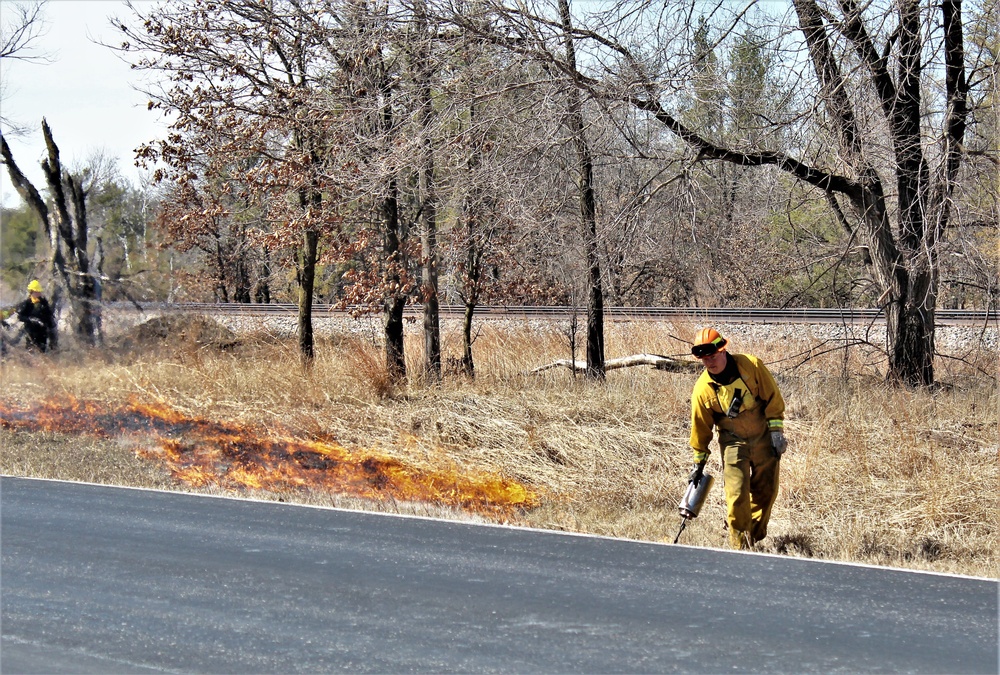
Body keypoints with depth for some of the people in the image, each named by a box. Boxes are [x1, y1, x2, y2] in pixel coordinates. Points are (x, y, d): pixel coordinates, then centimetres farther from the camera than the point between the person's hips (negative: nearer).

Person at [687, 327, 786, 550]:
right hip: (734, 443, -1)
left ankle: (755, 538, 29)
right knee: (737, 495, -10)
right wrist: (699, 463, 4)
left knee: (766, 491, 9)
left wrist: (776, 430, -9)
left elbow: (773, 398, -6)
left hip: (764, 438, 1)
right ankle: (740, 546, 4)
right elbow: (700, 428, -2)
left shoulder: (752, 366, -15)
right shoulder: (702, 389, -14)